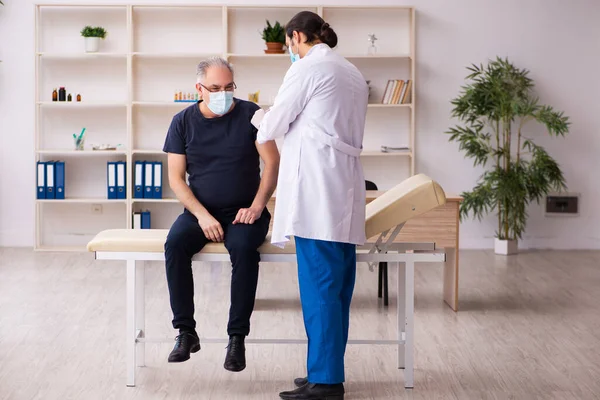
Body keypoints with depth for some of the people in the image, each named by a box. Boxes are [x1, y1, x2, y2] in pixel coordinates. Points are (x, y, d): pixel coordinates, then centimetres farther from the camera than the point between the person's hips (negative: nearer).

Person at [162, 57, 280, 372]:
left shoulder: (249, 114, 0)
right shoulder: (183, 122, 5)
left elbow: (272, 162, -3)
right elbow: (176, 177, 2)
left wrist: (256, 207, -14)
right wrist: (202, 215, -12)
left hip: (243, 211, -2)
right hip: (200, 210, 2)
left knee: (243, 248, -34)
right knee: (174, 244, -29)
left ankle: (237, 337, -24)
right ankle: (186, 332, -19)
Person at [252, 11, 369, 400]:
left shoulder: (308, 66, -5)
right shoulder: (352, 73, 21)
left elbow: (274, 126, 0)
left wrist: (260, 118, 22)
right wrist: (284, 122, 33)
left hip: (316, 187, -9)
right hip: (345, 188, 9)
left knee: (319, 286, -8)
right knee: (336, 287, 9)